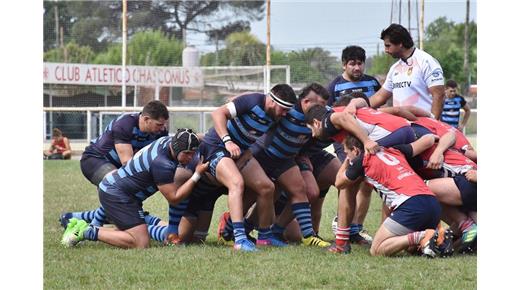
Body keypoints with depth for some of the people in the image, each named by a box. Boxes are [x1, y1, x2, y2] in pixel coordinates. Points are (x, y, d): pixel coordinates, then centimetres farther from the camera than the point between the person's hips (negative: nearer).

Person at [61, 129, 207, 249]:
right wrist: (197, 175, -21)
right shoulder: (162, 164, -28)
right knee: (141, 243, -16)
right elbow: (173, 198, -19)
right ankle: (89, 232, -12)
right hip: (116, 194, -11)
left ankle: (82, 228, 14)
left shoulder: (169, 140, -1)